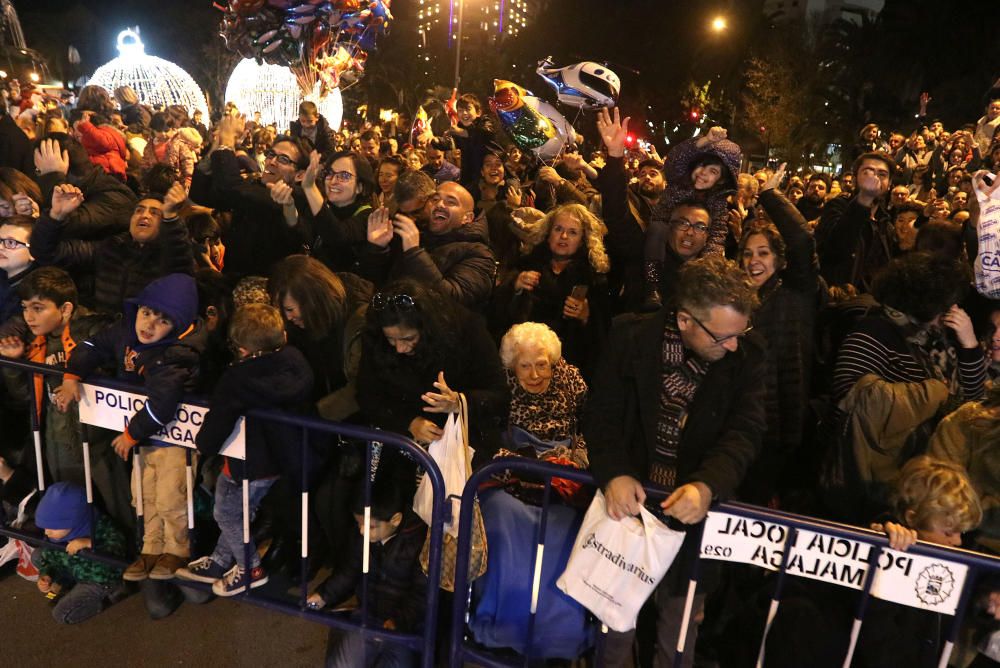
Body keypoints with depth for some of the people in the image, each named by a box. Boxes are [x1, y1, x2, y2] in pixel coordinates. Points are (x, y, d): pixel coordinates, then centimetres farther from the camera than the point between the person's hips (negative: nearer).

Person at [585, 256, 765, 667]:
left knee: (681, 616, 15)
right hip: (629, 495, 0)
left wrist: (707, 485, -34)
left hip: (696, 503, 1)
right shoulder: (632, 336, -11)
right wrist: (614, 474, -29)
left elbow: (745, 431, -15)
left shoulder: (748, 355, -8)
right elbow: (603, 413, -12)